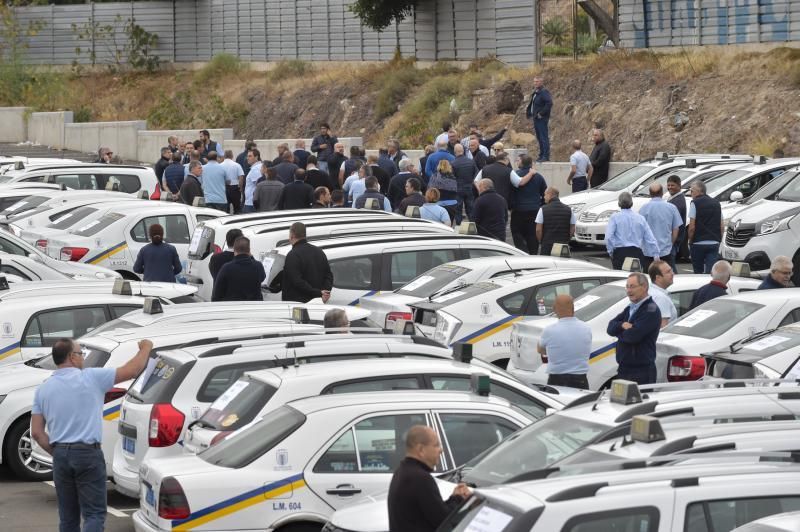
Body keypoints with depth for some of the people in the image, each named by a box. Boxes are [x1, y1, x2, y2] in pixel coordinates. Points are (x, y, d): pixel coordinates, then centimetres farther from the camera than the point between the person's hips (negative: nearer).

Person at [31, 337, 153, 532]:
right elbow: (132, 370, -1)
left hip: (60, 455, 5)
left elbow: (37, 432, 3)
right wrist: (146, 348, 16)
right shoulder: (91, 378, -7)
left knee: (68, 516, 12)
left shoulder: (43, 389, 6)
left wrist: (56, 453, 14)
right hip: (88, 453, -5)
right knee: (94, 513, -4)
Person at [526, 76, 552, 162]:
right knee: (539, 138, 13)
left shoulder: (544, 92, -13)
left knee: (544, 138, -8)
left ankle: (546, 156, -7)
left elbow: (549, 104, -23)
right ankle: (541, 155, 19)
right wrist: (528, 111, 12)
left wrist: (541, 113, -20)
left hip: (542, 119, -10)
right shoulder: (535, 93, 16)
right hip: (536, 119, 10)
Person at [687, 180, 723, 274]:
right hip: (714, 243, 4)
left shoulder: (695, 204, -5)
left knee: (698, 272, 9)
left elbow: (692, 227, -10)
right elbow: (722, 228, 12)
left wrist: (690, 241, 3)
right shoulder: (716, 203, 12)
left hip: (698, 244, -4)